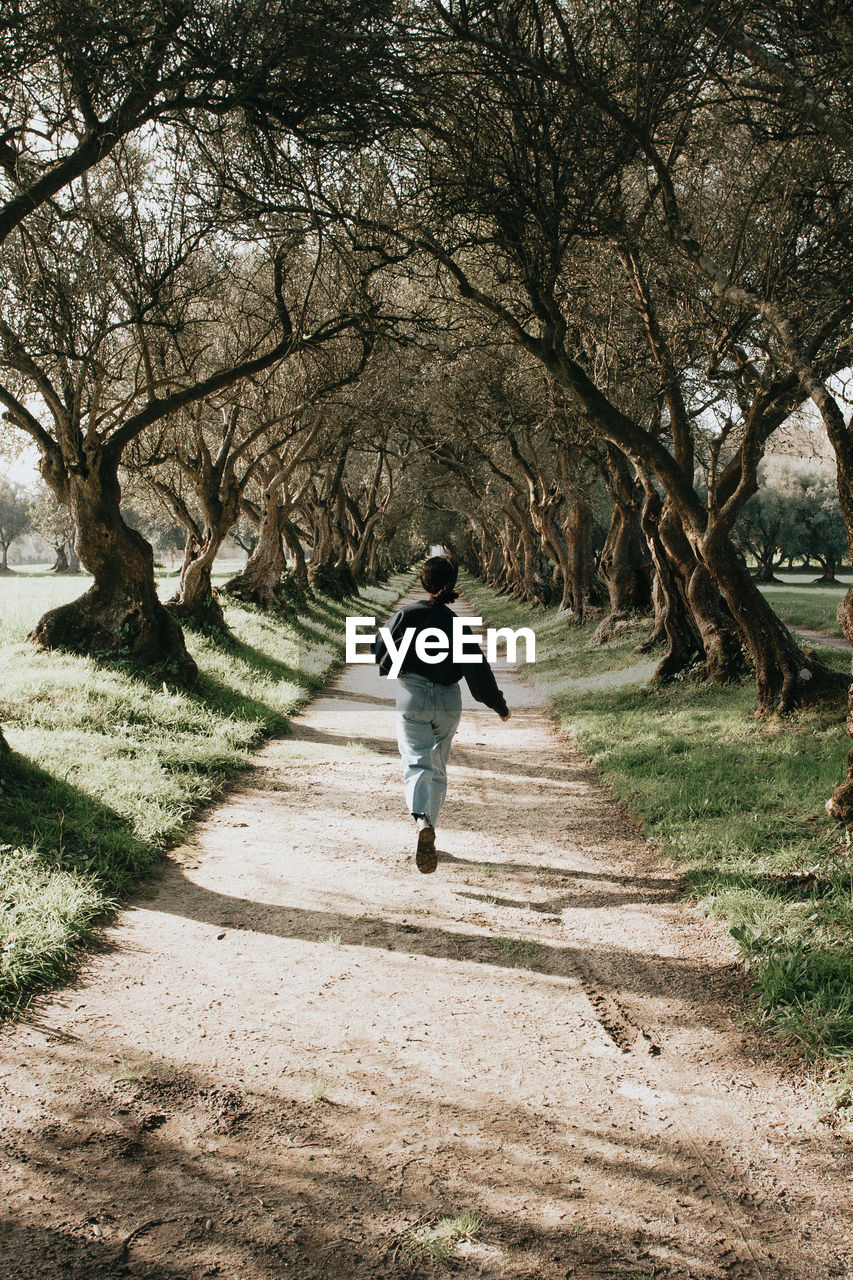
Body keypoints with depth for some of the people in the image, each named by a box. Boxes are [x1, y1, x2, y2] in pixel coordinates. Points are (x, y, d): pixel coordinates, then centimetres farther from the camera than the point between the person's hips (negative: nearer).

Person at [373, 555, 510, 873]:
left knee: (416, 764, -7)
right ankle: (428, 826, 22)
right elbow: (477, 670, -5)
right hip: (448, 702, 2)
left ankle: (423, 821, -32)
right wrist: (500, 705, 4)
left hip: (412, 698, -2)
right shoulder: (458, 625, -4)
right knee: (438, 768, 17)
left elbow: (380, 652, -2)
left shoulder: (407, 614, -7)